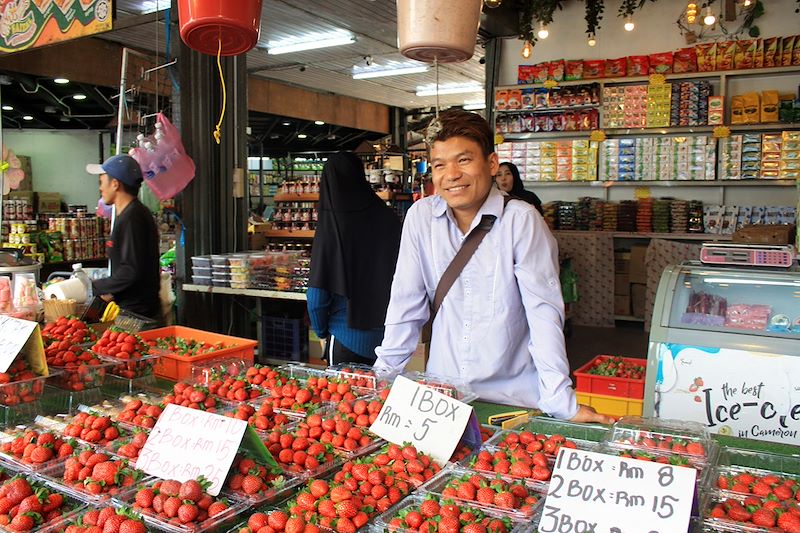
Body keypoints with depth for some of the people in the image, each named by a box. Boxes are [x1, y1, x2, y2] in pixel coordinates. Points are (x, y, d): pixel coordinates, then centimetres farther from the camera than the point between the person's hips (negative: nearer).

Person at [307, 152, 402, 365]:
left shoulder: (330, 226, -14)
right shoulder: (389, 219, -5)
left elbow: (317, 294, -12)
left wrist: (322, 332, 4)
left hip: (346, 338, -3)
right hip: (387, 336, 4)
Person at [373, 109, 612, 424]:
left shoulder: (521, 219, -12)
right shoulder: (420, 216, -3)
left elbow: (543, 312, -13)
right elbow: (406, 304, 3)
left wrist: (561, 403, -16)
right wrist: (383, 374, 2)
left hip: (514, 397, -2)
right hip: (441, 395, 3)